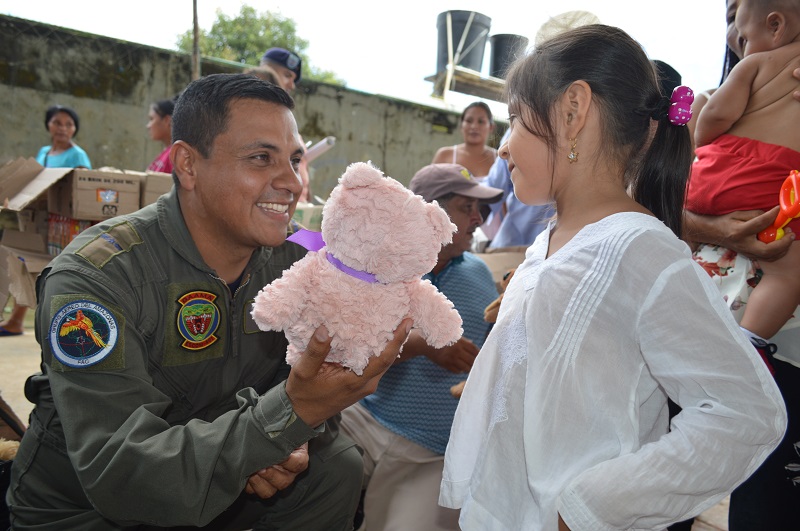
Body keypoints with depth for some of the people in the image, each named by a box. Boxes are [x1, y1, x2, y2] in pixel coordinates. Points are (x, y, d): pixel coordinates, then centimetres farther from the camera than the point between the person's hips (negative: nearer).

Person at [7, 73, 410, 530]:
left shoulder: (291, 260, -9)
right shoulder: (95, 277, -27)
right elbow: (116, 476, -34)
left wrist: (292, 441, -24)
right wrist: (291, 412, -46)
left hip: (212, 481, 3)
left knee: (338, 466, -14)